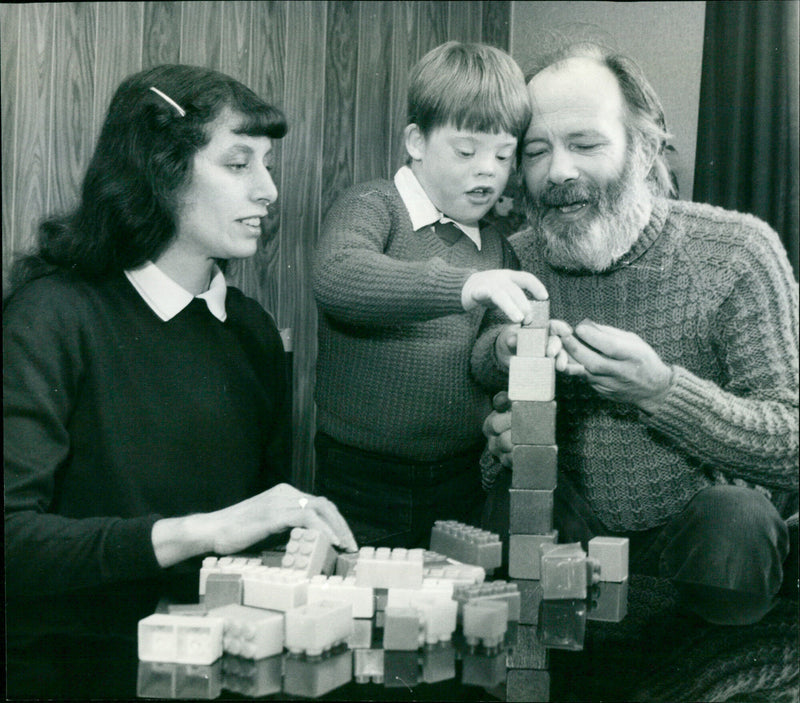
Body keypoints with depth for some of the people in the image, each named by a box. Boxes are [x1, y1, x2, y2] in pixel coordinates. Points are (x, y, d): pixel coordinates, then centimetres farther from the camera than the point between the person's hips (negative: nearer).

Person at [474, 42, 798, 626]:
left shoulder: (737, 251, -13)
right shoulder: (519, 259, -4)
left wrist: (661, 388, -33)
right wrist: (502, 354, -18)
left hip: (698, 514, -2)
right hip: (573, 522, 2)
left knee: (740, 522, -33)